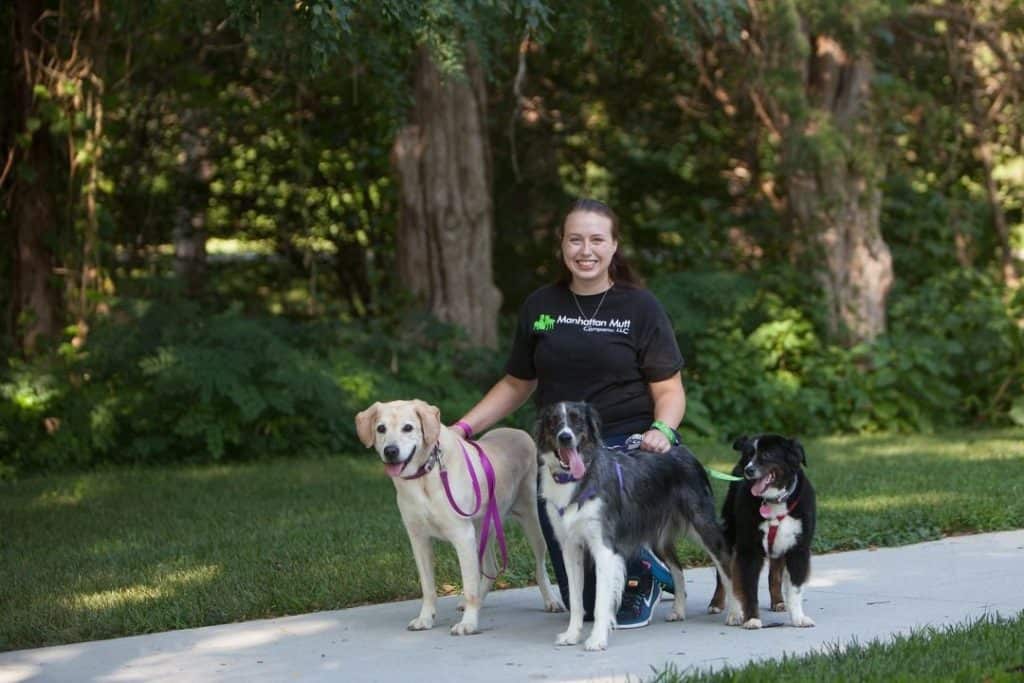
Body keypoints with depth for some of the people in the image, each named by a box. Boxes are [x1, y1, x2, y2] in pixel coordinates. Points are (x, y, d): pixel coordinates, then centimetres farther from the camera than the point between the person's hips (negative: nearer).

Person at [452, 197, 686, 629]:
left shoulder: (639, 307, -2)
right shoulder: (539, 308, 8)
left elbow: (669, 389, -3)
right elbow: (517, 384, 16)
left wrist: (661, 430, -24)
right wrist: (462, 427, 5)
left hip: (627, 446, -4)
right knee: (582, 602, 6)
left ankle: (641, 581, -4)